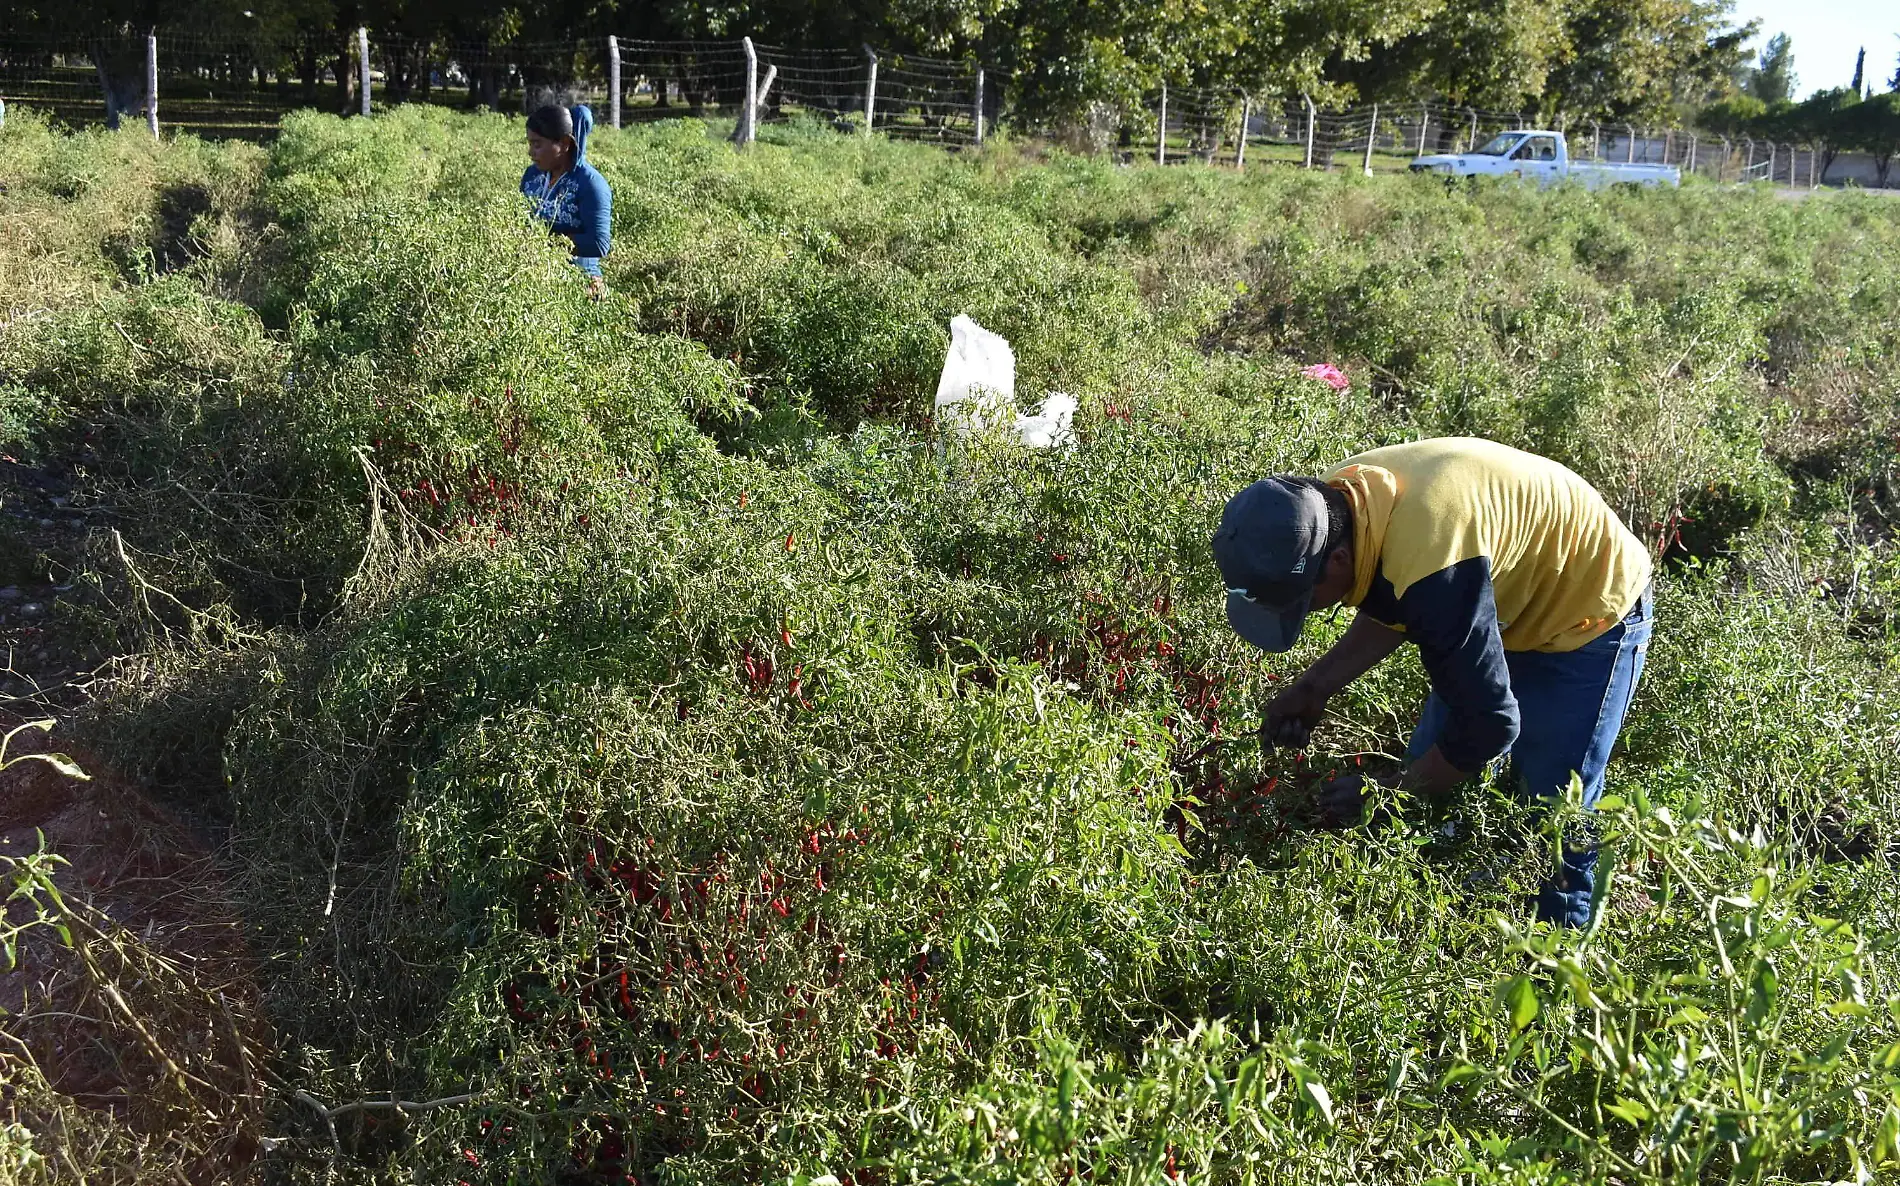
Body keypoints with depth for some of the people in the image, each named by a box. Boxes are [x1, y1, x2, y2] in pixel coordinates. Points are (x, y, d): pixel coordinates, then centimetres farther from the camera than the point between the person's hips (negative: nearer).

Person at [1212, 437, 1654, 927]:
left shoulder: (1431, 565, -43)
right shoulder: (1332, 501, -16)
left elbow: (1488, 725, -33)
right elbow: (1390, 611, 5)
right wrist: (1313, 688, -5)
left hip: (1591, 616, -8)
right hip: (1503, 601, 8)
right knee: (1430, 771, 10)